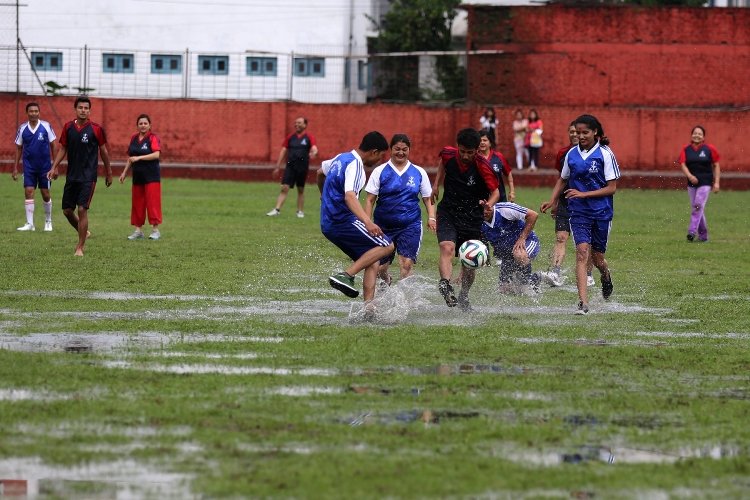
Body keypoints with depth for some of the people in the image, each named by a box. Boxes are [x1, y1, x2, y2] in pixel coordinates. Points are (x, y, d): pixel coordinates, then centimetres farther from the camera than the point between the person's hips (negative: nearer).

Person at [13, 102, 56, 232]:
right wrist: (15, 168, 6)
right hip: (29, 167, 1)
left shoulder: (46, 126, -5)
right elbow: (19, 148, 9)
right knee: (28, 192, -7)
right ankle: (29, 224, -5)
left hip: (45, 166, -1)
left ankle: (48, 221, 24)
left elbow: (53, 146, 1)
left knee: (45, 194, 6)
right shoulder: (23, 129, 0)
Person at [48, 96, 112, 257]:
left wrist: (109, 173, 7)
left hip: (88, 177, -4)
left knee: (82, 209, -10)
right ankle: (84, 233, 34)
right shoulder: (68, 127, 5)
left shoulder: (96, 129, -5)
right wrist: (54, 168, 0)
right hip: (71, 176, 4)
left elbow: (103, 151, 3)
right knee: (67, 210, 7)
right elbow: (62, 149, 11)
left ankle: (80, 247, -2)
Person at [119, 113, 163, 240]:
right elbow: (130, 157, 21)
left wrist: (139, 158, -23)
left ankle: (155, 230, -4)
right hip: (138, 175, 6)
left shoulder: (153, 138, -7)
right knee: (137, 203, 7)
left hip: (151, 176, -6)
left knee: (152, 202, -8)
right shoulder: (134, 138, 12)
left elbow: (157, 154, -21)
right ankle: (138, 230, 13)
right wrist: (124, 172, 18)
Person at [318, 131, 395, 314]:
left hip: (328, 224, 10)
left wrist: (324, 196, 56)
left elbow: (320, 171, 36)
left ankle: (368, 308, -2)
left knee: (373, 262, 9)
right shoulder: (354, 164, -15)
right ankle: (346, 275, -19)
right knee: (387, 246, -12)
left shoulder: (342, 158, 15)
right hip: (343, 221, -10)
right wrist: (367, 222, -43)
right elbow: (349, 196, -31)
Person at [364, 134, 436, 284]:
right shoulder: (380, 172, 1)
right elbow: (370, 200, -1)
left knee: (406, 264, -15)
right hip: (384, 226, 0)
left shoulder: (418, 173, 6)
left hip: (410, 226, 0)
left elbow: (428, 198, 12)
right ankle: (385, 284, 39)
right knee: (379, 268, 6)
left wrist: (431, 217, -4)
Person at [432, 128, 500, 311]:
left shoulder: (483, 166, -18)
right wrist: (436, 183, 17)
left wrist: (489, 204, -33)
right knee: (447, 248, -26)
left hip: (473, 218, -1)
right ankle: (445, 285, -44)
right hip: (448, 213, 1)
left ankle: (464, 297, 31)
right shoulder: (448, 154, -9)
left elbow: (495, 192, -12)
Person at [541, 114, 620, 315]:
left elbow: (612, 188, -9)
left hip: (601, 213, -2)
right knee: (582, 251, -16)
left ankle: (606, 277, 47)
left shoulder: (605, 154, -8)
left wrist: (583, 194, -16)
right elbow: (563, 180, 20)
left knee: (597, 257, 9)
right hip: (579, 213, 2)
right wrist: (552, 201, 6)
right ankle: (583, 303, -21)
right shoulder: (572, 154, 4)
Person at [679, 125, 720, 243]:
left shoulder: (709, 149, -3)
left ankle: (692, 231, -22)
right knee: (697, 208, 9)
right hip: (692, 183, 4)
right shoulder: (686, 149, 3)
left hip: (705, 183, -4)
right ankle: (703, 235, 20)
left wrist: (716, 182, -3)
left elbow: (716, 165, 2)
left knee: (698, 205, -17)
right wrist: (690, 176, -24)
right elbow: (683, 164, -5)